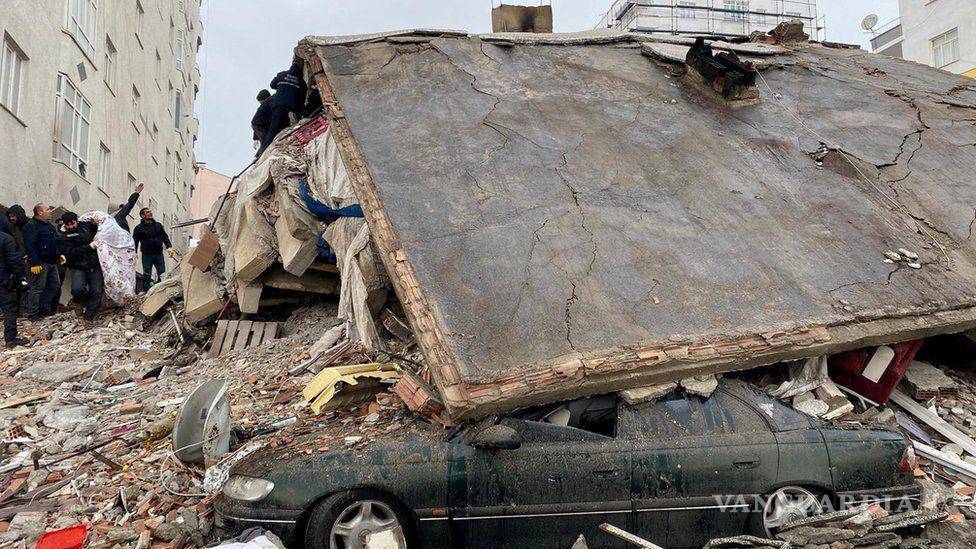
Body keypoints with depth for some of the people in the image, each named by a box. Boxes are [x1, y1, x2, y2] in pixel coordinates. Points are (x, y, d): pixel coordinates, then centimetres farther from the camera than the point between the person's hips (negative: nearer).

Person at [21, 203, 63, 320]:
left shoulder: (49, 226, 18)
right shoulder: (31, 226, -12)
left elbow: (55, 243, 28)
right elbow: (29, 246, -19)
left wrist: (59, 255, 18)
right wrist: (34, 263, -24)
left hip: (52, 262, 9)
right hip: (40, 263, -9)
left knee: (55, 284, 12)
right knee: (37, 288, -5)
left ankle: (45, 308, 24)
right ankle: (33, 314, 1)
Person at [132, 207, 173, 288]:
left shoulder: (158, 225, 12)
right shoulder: (139, 228, 3)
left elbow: (165, 237, 14)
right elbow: (135, 241, 2)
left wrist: (169, 247, 0)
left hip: (158, 254, 2)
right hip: (146, 255, -2)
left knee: (162, 274, -2)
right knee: (147, 276, 3)